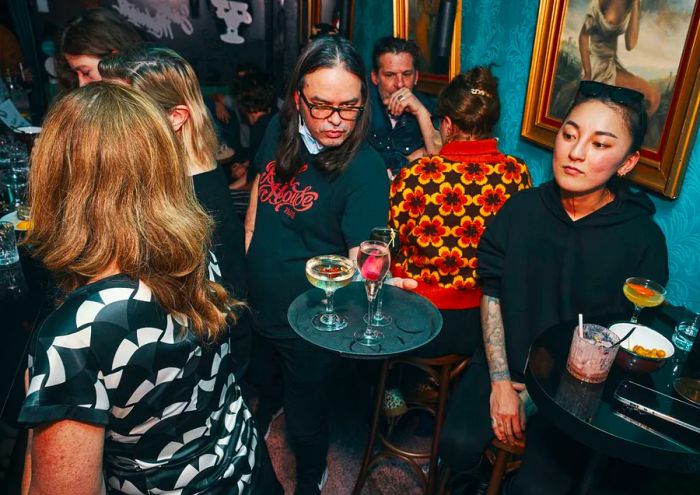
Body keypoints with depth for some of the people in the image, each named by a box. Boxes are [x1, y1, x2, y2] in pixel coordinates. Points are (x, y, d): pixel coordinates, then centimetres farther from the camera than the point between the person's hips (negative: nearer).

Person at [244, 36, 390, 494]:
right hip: (258, 301, 5)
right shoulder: (279, 130, -9)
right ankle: (264, 409, 71)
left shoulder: (365, 168, -25)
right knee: (261, 376, 34)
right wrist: (246, 254, 8)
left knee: (304, 414, 18)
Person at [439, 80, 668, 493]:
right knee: (458, 443, -16)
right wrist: (500, 381, -10)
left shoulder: (644, 240, -11)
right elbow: (491, 291, -4)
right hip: (504, 364, 2)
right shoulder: (523, 207, -4)